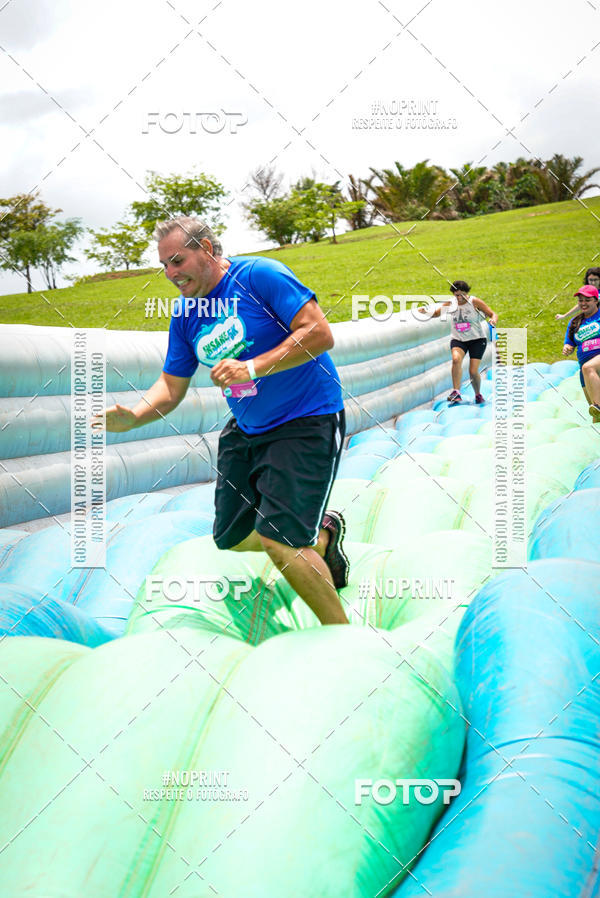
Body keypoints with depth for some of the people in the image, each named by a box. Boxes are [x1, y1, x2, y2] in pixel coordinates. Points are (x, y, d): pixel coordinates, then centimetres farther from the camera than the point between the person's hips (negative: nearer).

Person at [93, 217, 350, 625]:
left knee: (278, 542, -17)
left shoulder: (259, 275, -16)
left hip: (308, 420, -8)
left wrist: (253, 368, -28)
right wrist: (133, 416, -14)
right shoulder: (185, 315, 5)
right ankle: (323, 534, 37)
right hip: (246, 430, 8)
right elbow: (171, 386, 7)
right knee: (232, 538, 12)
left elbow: (320, 334, -22)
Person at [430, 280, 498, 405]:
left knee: (473, 371, -8)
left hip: (477, 339, -2)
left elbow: (492, 314, -6)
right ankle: (456, 393, -30)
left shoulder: (474, 302, -8)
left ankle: (478, 395, 20)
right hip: (457, 339, 2)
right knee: (456, 359, -30)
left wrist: (493, 320, -29)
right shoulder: (450, 304, 0)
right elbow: (435, 313, 0)